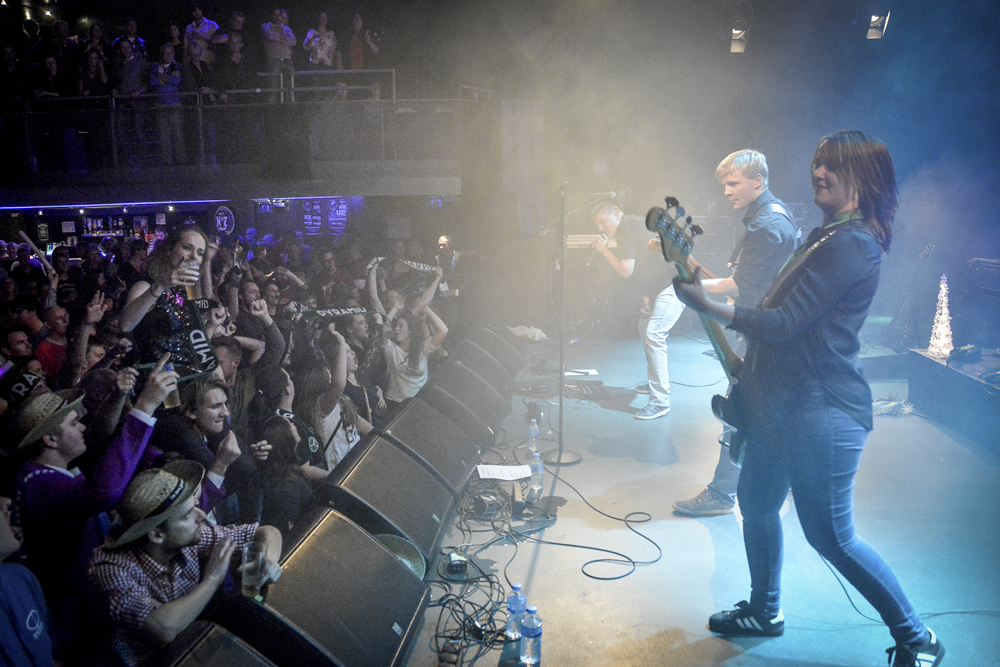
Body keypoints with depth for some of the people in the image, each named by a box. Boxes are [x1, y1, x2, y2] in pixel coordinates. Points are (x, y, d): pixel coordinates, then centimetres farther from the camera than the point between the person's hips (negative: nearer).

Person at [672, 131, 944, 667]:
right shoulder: (825, 236, 14)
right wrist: (747, 368, 19)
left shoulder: (852, 245, -19)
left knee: (829, 534, 0)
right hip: (780, 401, 10)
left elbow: (786, 322, -23)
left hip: (822, 410, -10)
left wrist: (707, 306, -21)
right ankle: (764, 611, 38)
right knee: (756, 503, 18)